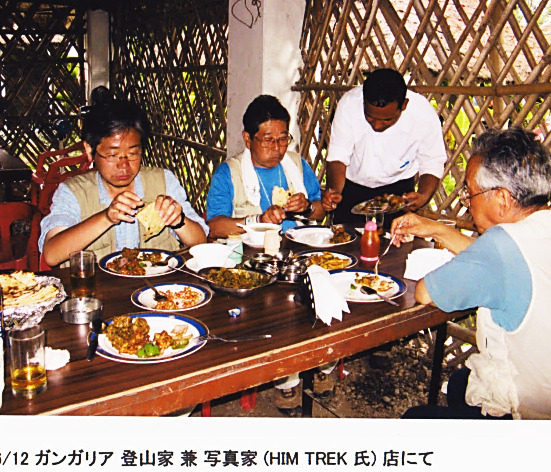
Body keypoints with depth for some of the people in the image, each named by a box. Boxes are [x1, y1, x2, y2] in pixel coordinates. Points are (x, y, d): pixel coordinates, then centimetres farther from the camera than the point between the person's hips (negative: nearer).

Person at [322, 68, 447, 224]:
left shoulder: (424, 113, -22)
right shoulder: (348, 104, -23)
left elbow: (433, 164, -11)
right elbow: (337, 157, -18)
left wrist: (423, 195, -31)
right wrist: (333, 190, -37)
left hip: (398, 187, 0)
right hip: (352, 187, 0)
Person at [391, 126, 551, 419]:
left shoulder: (505, 242, -31)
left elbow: (424, 293, -20)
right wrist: (437, 230, 13)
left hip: (524, 415, -8)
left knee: (415, 418, 14)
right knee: (459, 383, 32)